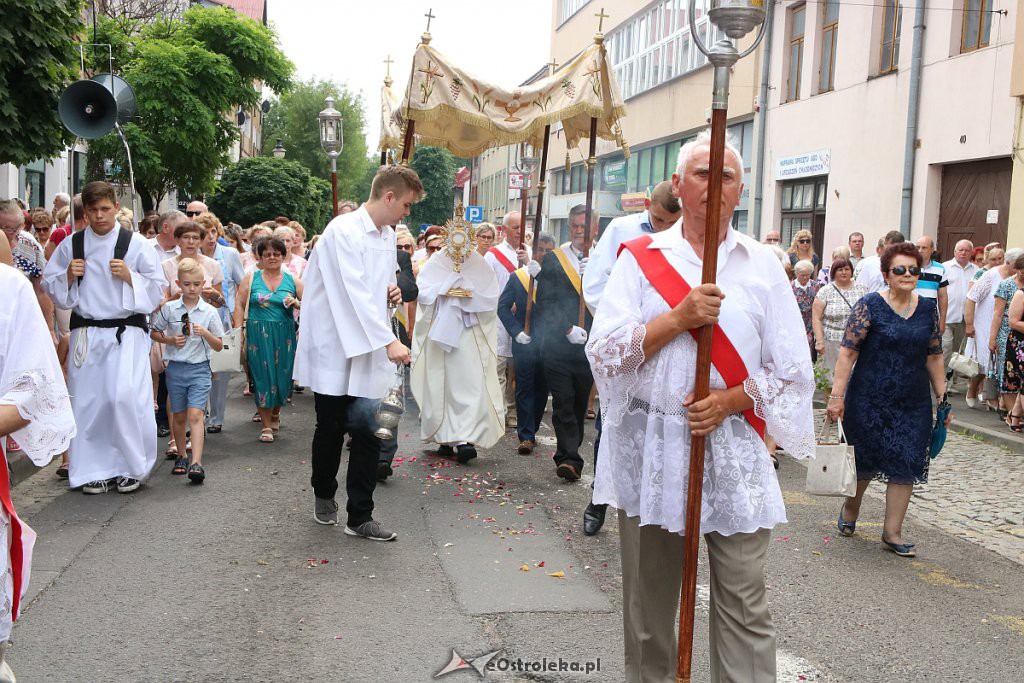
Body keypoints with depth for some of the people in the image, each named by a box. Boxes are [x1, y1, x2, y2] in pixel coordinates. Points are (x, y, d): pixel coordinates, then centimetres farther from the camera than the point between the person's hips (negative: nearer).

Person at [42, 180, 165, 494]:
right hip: (86, 334, 3)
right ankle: (93, 469, 17)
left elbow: (157, 288, 1)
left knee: (125, 397, -14)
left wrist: (129, 276, -14)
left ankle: (132, 467, 3)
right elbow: (48, 283, 14)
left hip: (126, 334, -3)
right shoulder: (71, 245, 7)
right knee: (87, 402, 5)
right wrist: (68, 276, -6)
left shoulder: (136, 243, -1)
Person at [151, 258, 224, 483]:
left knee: (195, 415, -14)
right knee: (179, 416, 13)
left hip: (199, 368, -2)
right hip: (175, 368, 2)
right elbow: (154, 333, 11)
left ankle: (196, 463, -21)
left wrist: (206, 334, -16)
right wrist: (171, 340, -7)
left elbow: (219, 346, 2)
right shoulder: (169, 308, 0)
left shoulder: (209, 312, -1)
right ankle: (181, 456, 30)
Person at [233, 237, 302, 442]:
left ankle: (275, 414, 35)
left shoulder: (292, 281, 6)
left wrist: (296, 304, -12)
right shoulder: (251, 278, 4)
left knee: (282, 375, 8)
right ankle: (266, 426, 7)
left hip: (284, 336, 1)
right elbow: (239, 305, 2)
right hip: (258, 335, -1)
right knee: (262, 376, -1)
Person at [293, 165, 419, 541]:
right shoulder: (343, 230, -14)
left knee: (370, 430, -1)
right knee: (331, 430, 10)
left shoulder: (387, 236, 11)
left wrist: (389, 293, 2)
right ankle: (324, 495, 34)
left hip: (370, 350, 6)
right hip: (336, 349, -6)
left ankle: (360, 516, 7)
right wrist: (389, 341, -27)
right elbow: (354, 292, -23)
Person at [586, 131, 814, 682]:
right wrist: (679, 318, -16)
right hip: (650, 450, 0)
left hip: (735, 453, 0)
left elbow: (792, 370, 5)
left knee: (744, 607, 0)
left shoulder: (762, 266, 6)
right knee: (649, 601, 12)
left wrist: (730, 401, -11)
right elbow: (604, 352, -5)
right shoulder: (640, 258, 4)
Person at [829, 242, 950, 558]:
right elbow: (848, 352, -11)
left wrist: (942, 396, 10)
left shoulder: (928, 308, 6)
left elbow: (934, 356, 12)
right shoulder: (870, 305, -8)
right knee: (865, 460, 9)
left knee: (907, 465, 2)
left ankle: (892, 532, 13)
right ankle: (850, 507, 37)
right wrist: (837, 395, -16)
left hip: (914, 404, 4)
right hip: (869, 400, -4)